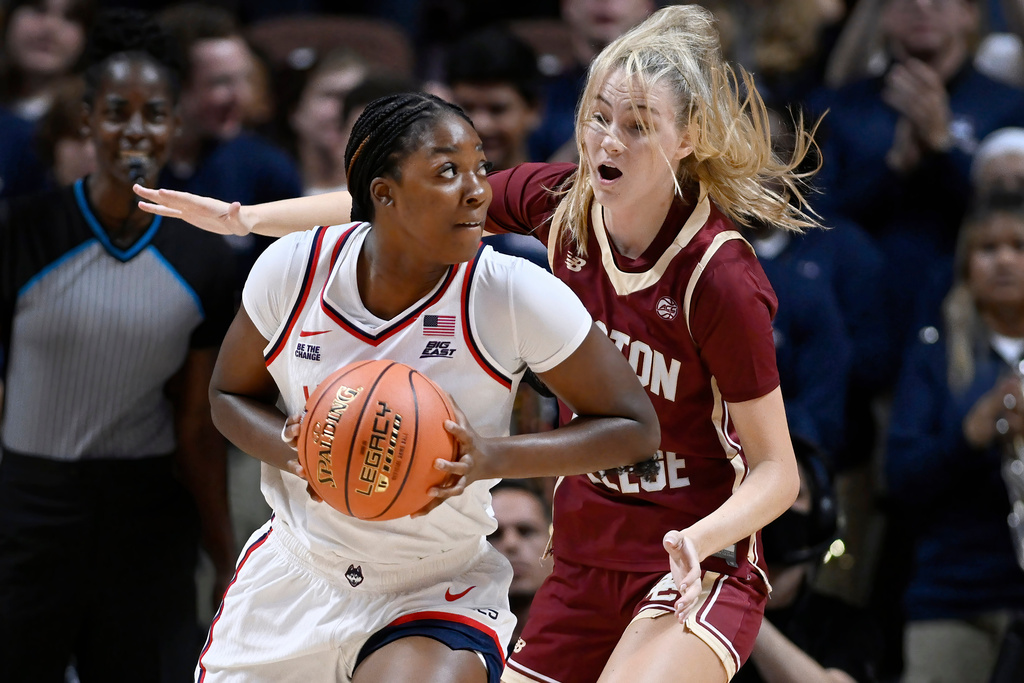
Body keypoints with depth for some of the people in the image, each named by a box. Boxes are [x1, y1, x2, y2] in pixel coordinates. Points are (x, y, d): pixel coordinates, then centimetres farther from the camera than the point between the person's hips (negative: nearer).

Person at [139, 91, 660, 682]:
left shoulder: (516, 296, -19)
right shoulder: (293, 270, -12)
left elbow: (635, 428, -10)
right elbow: (231, 395, 7)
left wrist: (492, 458, -24)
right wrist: (290, 451, -16)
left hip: (439, 595, -3)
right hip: (294, 573, 4)